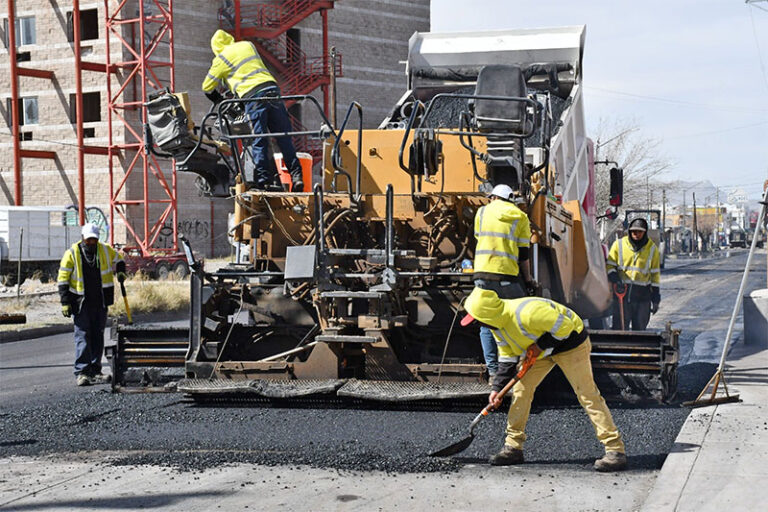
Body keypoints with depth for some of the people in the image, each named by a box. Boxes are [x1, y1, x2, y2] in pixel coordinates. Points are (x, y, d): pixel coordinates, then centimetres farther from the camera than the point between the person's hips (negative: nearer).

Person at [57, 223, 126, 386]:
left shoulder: (105, 250, 4)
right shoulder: (72, 253, -6)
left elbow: (118, 260, 25)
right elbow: (63, 278, -4)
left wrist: (120, 272, 3)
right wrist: (65, 302, -9)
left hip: (100, 302, 4)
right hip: (81, 302, -4)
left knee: (98, 336, 8)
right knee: (82, 336, -10)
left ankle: (95, 371, 15)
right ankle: (81, 372, -12)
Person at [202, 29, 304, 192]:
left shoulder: (220, 59, 10)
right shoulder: (248, 45, 23)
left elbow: (207, 87, 19)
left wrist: (220, 100, 39)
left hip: (252, 96, -4)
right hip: (272, 88, 4)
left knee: (259, 141, -2)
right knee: (284, 138, 4)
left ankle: (263, 180, -5)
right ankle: (296, 175, -1)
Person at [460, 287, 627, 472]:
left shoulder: (527, 313, -37)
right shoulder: (498, 326, -7)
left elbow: (565, 327, -31)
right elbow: (507, 358, 2)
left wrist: (541, 345, -25)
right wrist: (497, 388, -4)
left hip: (569, 341, -9)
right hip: (541, 349, 9)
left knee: (587, 394, -12)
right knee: (521, 389, 3)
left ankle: (615, 451, -12)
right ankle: (513, 447, 11)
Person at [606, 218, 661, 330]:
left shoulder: (652, 249, 5)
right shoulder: (619, 244, 3)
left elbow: (655, 274, 8)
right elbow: (609, 265, 8)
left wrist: (656, 297, 4)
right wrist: (614, 278, -12)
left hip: (642, 295, 1)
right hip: (621, 291, -1)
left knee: (640, 328, 7)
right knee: (620, 327, -4)